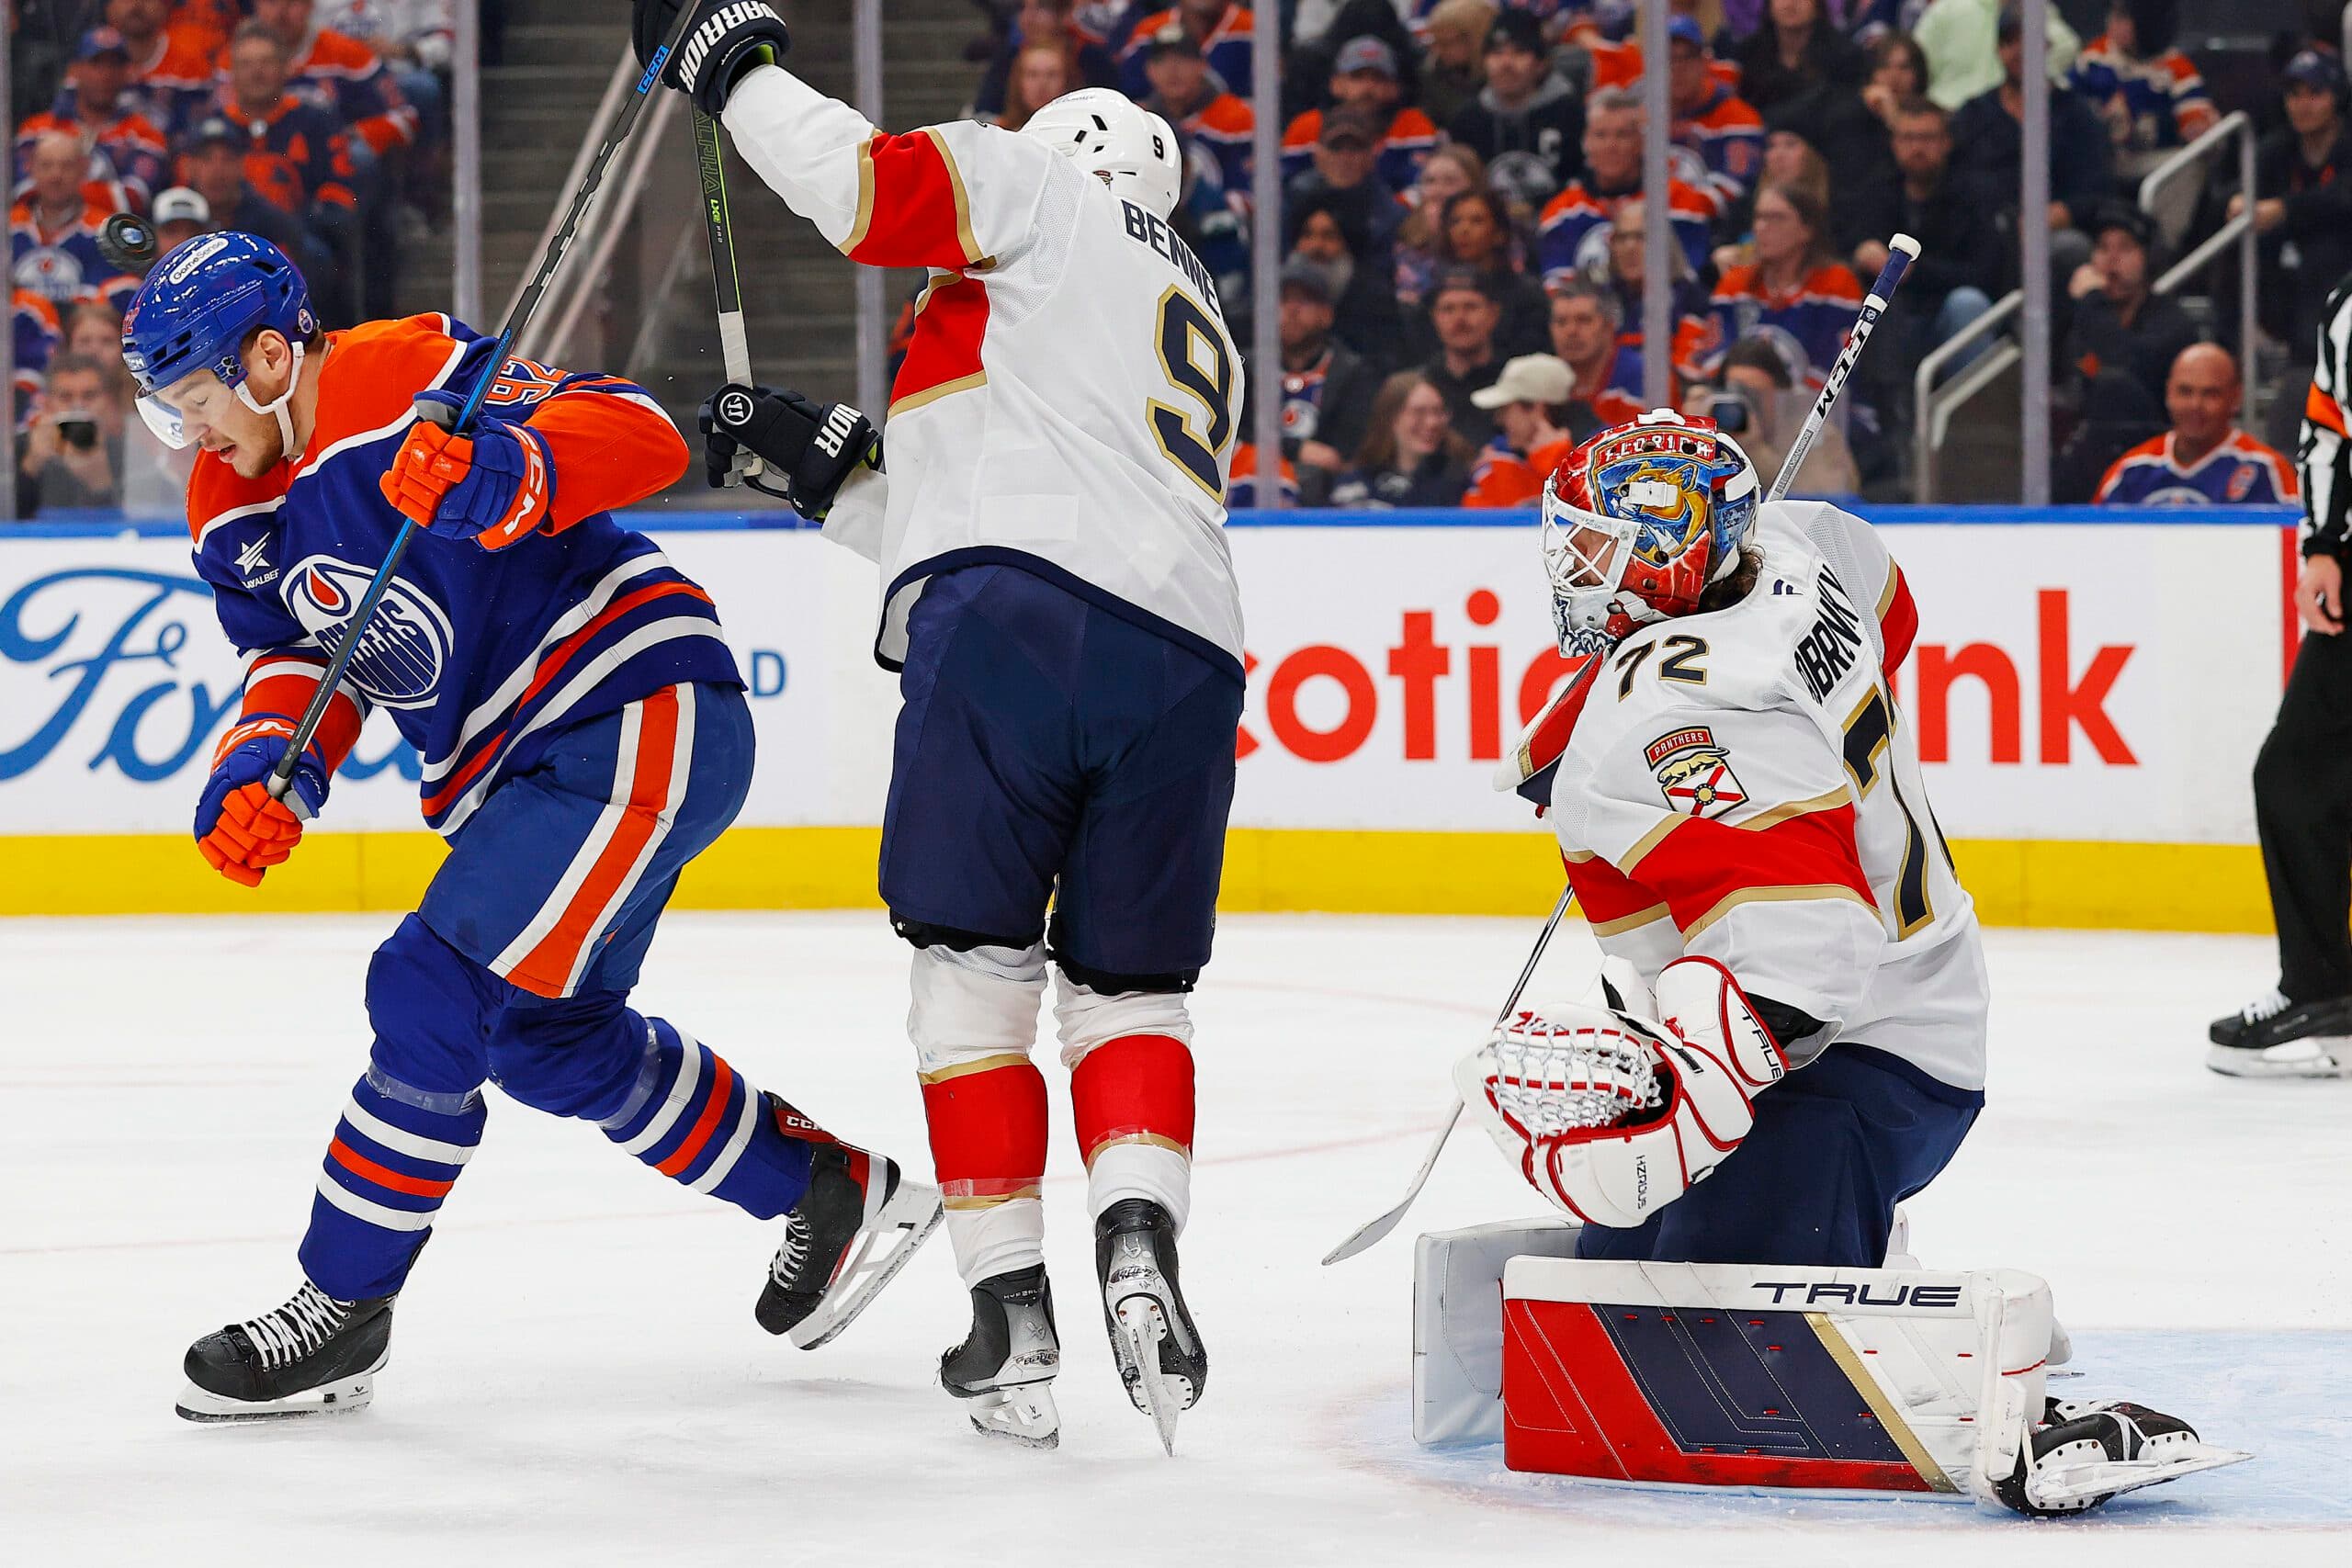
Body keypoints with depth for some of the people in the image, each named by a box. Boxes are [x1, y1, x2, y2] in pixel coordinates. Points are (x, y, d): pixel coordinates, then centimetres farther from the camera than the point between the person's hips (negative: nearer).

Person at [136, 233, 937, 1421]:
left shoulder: (407, 384, -20)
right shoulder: (236, 511, 7)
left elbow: (641, 439, -26)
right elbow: (302, 660, 11)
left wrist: (502, 476, -44)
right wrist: (264, 772, -9)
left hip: (639, 720, -11)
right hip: (514, 770, 11)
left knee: (442, 989, -17)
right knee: (545, 1034, 21)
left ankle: (340, 1309, -7)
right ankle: (830, 1190, 35)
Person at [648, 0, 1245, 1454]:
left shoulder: (1050, 192, 16)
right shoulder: (1204, 338, 37)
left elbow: (860, 178, 0)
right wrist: (829, 463, 37)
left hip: (1019, 620, -6)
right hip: (1185, 661, 6)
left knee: (976, 963, 4)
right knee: (1130, 987, 14)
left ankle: (1010, 1309, 0)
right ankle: (1139, 1235, -12)